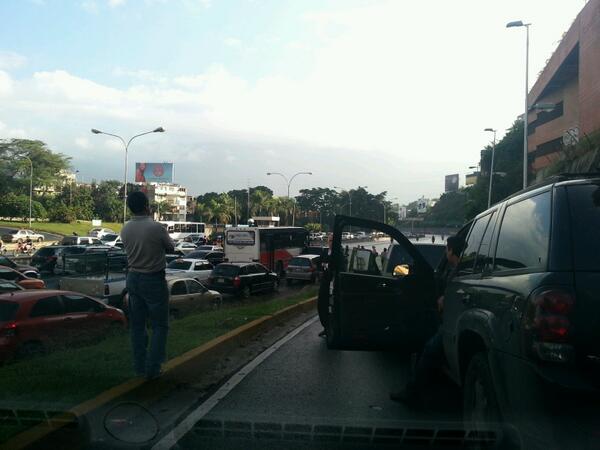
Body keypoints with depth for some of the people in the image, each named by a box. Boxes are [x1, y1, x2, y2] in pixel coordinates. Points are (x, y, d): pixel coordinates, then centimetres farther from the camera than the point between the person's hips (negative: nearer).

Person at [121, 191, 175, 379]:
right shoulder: (156, 228, -19)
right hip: (154, 280, -6)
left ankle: (139, 367, 21)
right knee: (159, 326, 5)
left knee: (137, 325, 14)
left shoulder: (125, 230, -2)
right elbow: (171, 249, -3)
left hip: (133, 278, 6)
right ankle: (152, 368, 3)